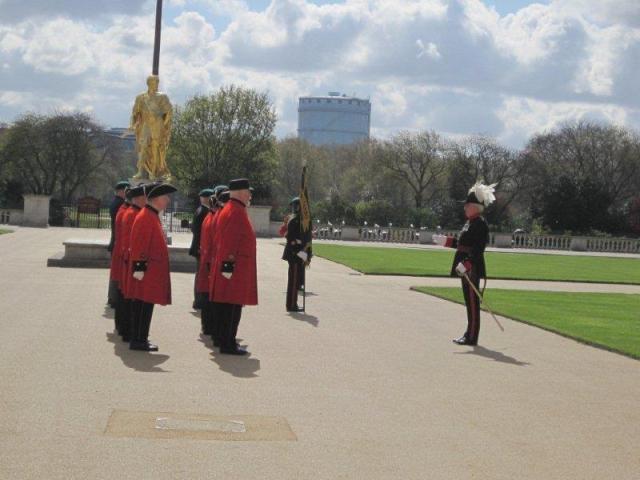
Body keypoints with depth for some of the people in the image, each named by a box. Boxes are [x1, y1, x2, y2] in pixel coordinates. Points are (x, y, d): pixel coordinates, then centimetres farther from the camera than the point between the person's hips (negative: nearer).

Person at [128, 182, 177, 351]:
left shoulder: (152, 216, 17)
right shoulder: (145, 217, -15)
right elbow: (139, 245, -20)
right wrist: (139, 267, -22)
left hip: (152, 270, 10)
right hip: (147, 271, -10)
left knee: (143, 305, 13)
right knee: (144, 305, -6)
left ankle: (139, 339, 18)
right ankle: (139, 341, -3)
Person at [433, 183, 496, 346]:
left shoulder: (480, 224, -16)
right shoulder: (470, 223, 15)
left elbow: (478, 249, -23)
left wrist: (466, 264, -29)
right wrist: (446, 241, 22)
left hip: (472, 269, -10)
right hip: (466, 269, 10)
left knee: (473, 302, -4)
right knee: (469, 302, 15)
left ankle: (472, 337, 2)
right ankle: (469, 335, 22)